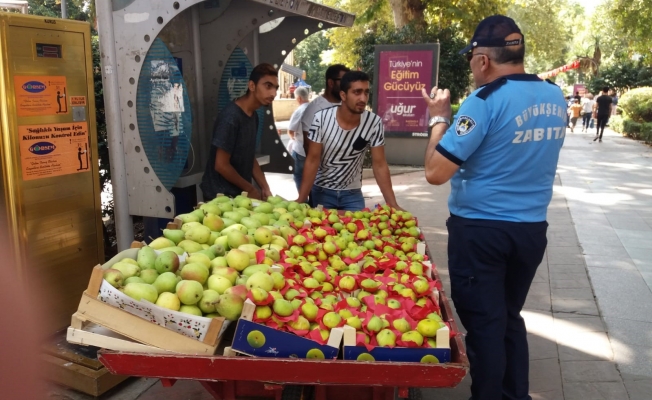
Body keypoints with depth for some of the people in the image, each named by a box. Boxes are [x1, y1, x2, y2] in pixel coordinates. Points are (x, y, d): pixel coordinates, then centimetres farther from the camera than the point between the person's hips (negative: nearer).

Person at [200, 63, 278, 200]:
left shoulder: (253, 116, 5)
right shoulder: (231, 117, -20)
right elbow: (221, 165, -20)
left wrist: (265, 188, 1)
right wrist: (251, 190, -12)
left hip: (241, 193, 8)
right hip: (221, 196, -8)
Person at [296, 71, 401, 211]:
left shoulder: (374, 123, -16)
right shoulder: (321, 119, -19)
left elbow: (379, 165, -12)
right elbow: (312, 160, -16)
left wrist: (393, 204, -18)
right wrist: (301, 200, -21)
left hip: (352, 193, 1)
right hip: (322, 191, -1)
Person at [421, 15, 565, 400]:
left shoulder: (485, 101, -17)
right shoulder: (556, 98, 4)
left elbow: (436, 172, -19)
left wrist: (440, 118, -4)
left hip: (480, 230, -7)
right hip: (532, 228, 7)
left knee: (484, 324, 7)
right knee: (510, 317, 20)